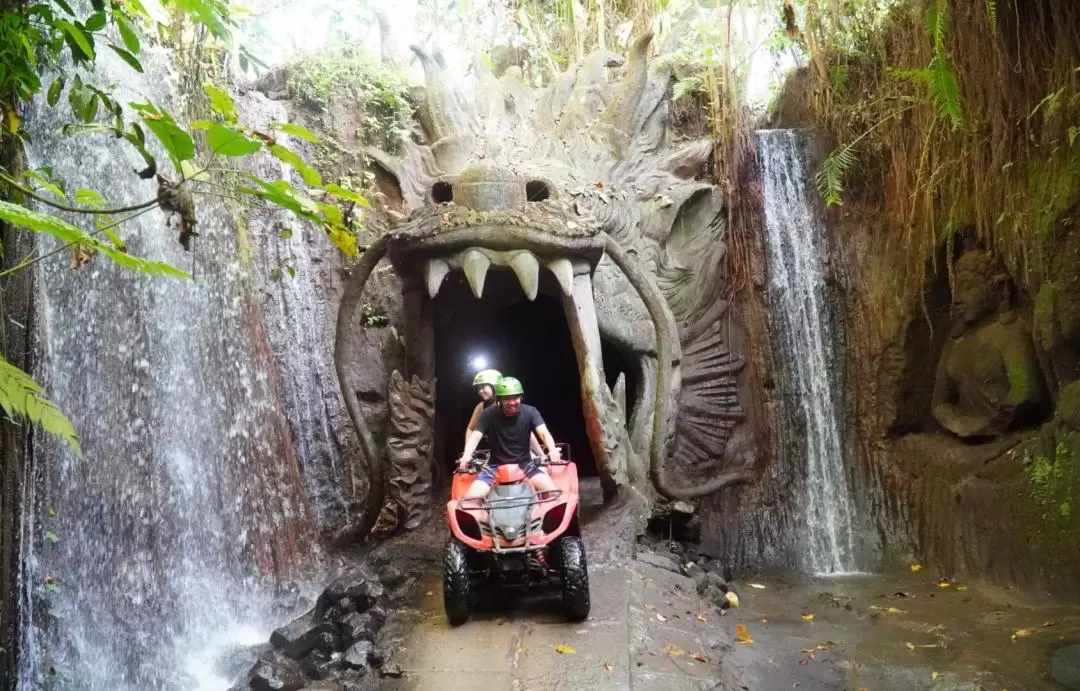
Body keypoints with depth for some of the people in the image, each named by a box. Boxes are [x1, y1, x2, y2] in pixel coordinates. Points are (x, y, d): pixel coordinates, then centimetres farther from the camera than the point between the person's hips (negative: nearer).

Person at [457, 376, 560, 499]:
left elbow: (544, 433, -19)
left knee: (552, 492, -23)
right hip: (496, 466, 0)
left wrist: (552, 450, -42)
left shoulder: (530, 412, -6)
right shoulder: (489, 415, -7)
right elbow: (475, 436, -17)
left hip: (524, 465, 0)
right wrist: (466, 455, -39)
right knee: (471, 497, -22)